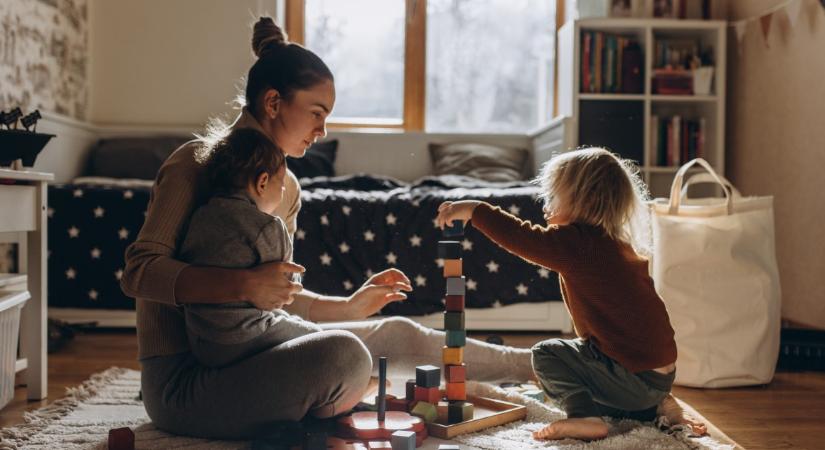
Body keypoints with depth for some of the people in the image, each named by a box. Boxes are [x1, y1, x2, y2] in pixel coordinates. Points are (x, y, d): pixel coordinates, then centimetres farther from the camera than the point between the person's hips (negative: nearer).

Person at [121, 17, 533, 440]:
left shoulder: (286, 187, 11)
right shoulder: (196, 163, -13)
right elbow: (138, 271, -20)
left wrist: (349, 307, 11)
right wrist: (242, 284, -32)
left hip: (241, 354, 8)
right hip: (182, 378, -8)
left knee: (395, 334, 7)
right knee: (343, 355, -30)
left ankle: (529, 365, 24)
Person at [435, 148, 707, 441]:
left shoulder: (581, 243, -17)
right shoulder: (619, 242, 12)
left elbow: (522, 239, -20)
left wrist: (473, 210, -10)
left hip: (636, 377, -9)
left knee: (546, 354, 0)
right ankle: (657, 405, 16)